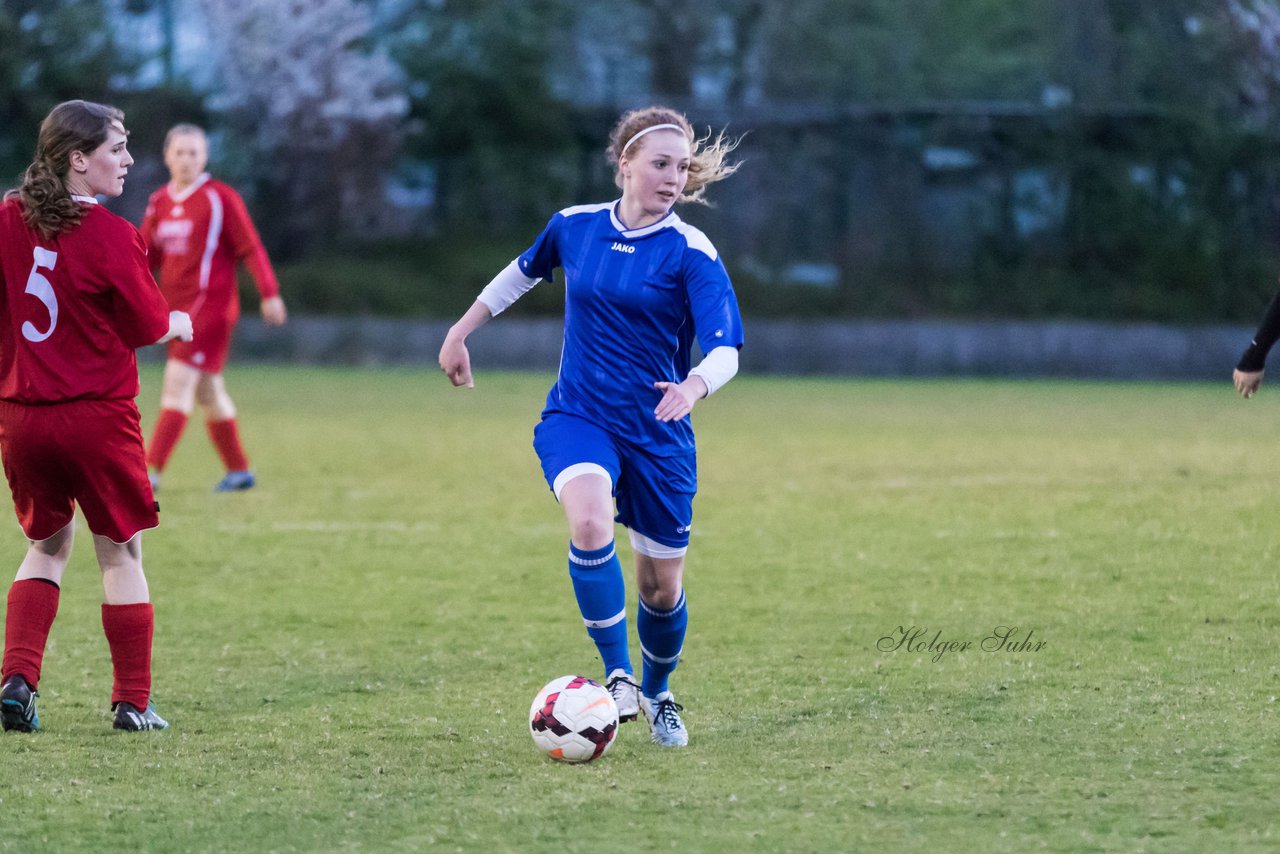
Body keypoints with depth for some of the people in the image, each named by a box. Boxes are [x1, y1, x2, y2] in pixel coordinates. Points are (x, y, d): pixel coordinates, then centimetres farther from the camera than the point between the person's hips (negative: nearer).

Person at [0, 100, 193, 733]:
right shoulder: (111, 237, -14)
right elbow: (149, 328, -5)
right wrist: (179, 323, 18)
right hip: (97, 416, -5)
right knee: (120, 553, 9)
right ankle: (133, 701, 12)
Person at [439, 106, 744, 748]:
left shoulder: (691, 253, -10)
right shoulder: (575, 226, 1)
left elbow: (725, 350, -20)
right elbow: (524, 271, 23)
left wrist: (694, 386, -42)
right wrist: (461, 332, 27)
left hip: (659, 431, -1)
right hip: (577, 417, 1)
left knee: (662, 584, 6)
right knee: (591, 525, -31)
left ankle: (656, 695, 36)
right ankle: (617, 675, -19)